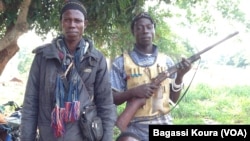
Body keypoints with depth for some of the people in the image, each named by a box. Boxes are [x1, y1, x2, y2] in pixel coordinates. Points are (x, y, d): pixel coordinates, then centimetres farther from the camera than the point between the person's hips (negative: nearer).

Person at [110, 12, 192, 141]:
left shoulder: (166, 61, 8)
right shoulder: (121, 62, -1)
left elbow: (174, 99, 7)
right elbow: (112, 99, -2)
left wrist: (180, 76, -9)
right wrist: (134, 91, -17)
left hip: (164, 125, 3)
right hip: (136, 130, -2)